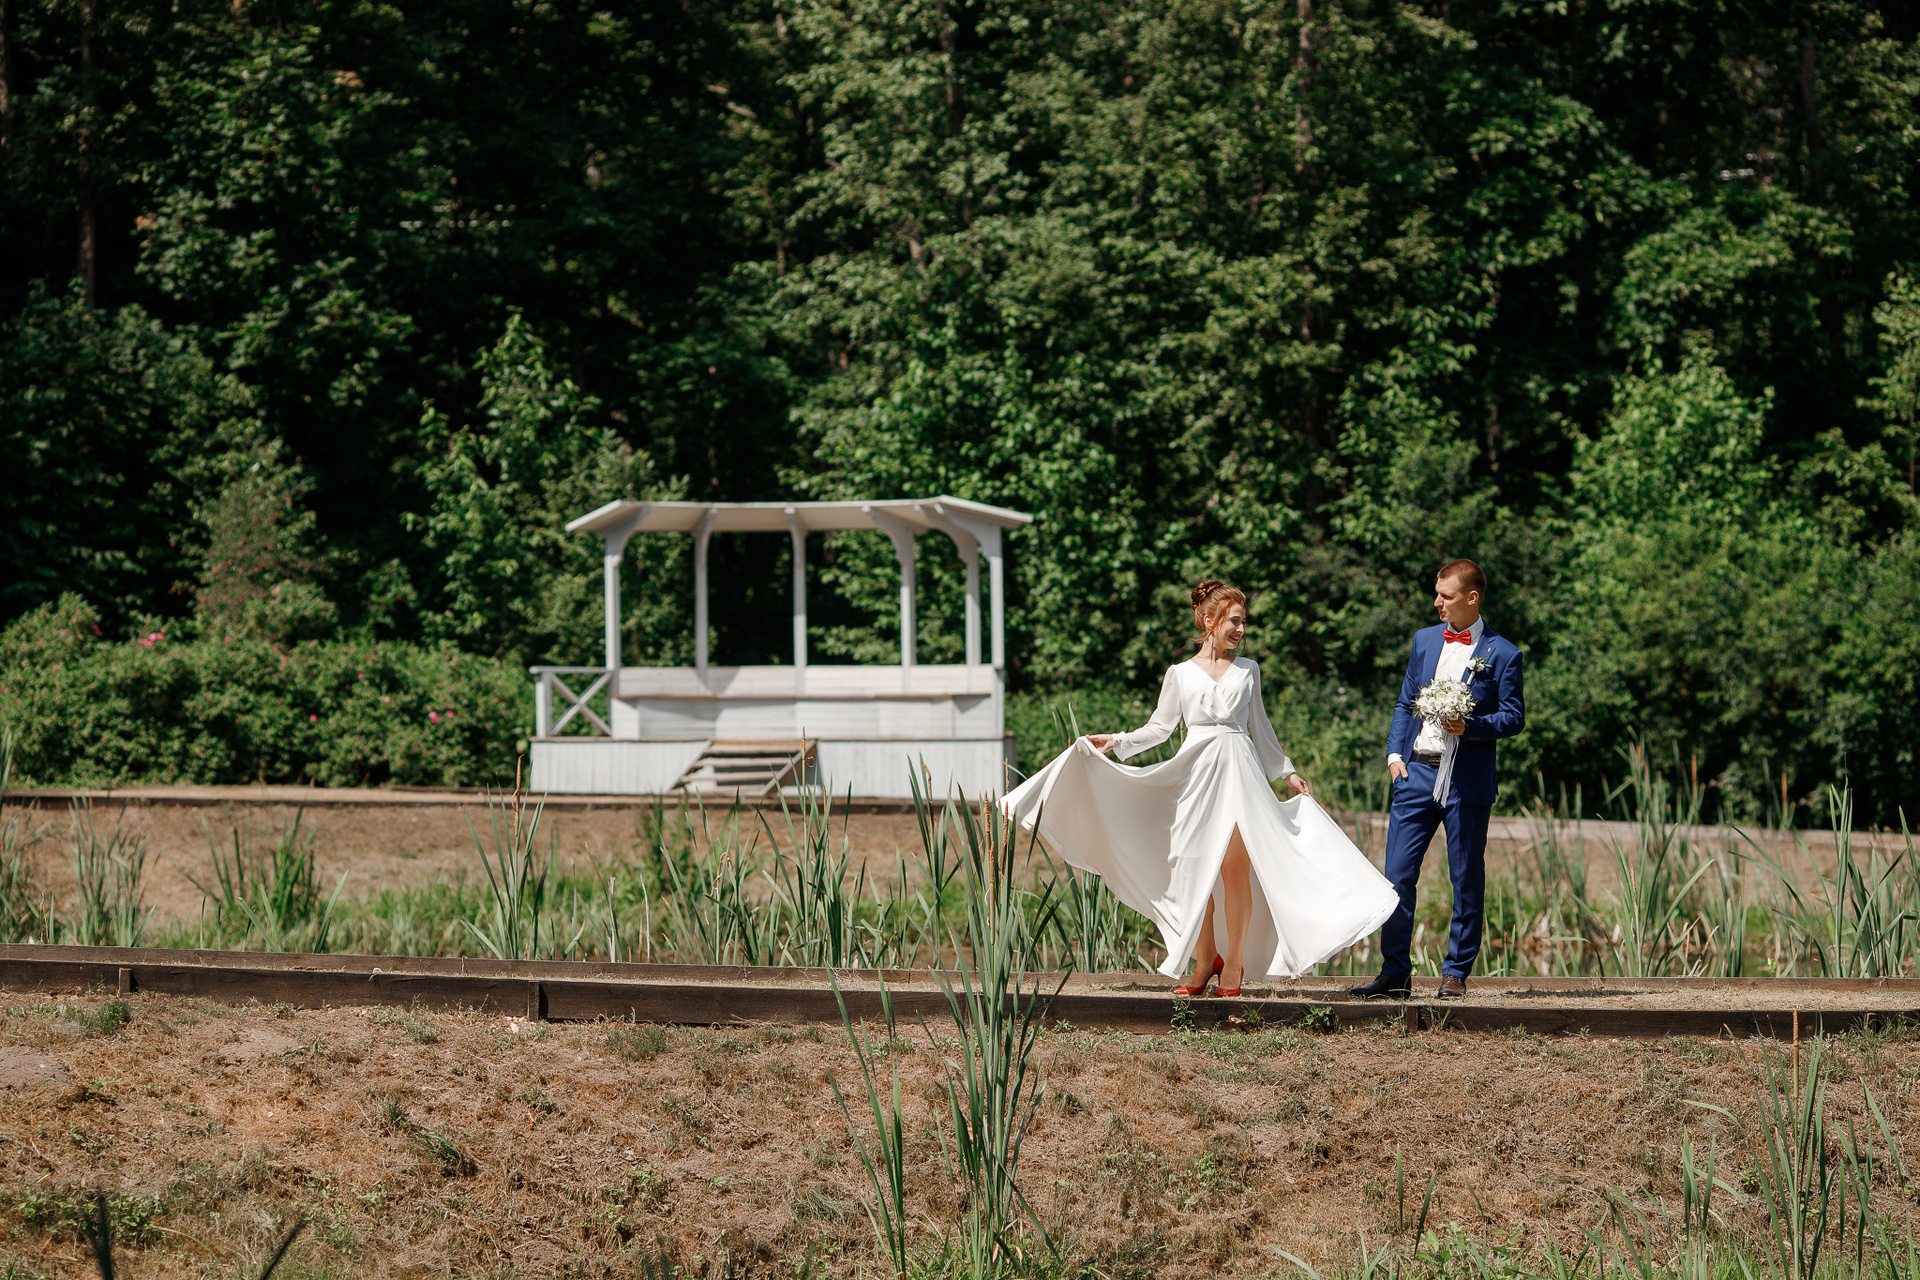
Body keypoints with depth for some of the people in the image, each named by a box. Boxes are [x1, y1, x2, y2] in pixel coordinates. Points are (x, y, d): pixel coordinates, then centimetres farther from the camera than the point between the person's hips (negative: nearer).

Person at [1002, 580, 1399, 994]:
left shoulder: (1247, 670, 12)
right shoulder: (1180, 674, 8)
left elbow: (1260, 727, 20)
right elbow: (1159, 727, 14)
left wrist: (1288, 772, 20)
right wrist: (1116, 741, 2)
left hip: (1240, 772, 0)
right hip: (1197, 773, 0)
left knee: (1235, 866, -10)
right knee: (1196, 869, -2)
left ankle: (1234, 962, -2)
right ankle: (1205, 960, 10)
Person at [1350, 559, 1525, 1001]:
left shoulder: (1501, 654, -1)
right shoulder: (1424, 641, 13)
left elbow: (1514, 717, -2)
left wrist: (1470, 727, -18)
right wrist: (1394, 753, 4)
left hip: (1468, 780, -4)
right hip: (1416, 771, 4)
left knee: (1467, 882, 3)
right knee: (1397, 875, -1)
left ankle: (1456, 973, 13)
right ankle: (1395, 973, 6)